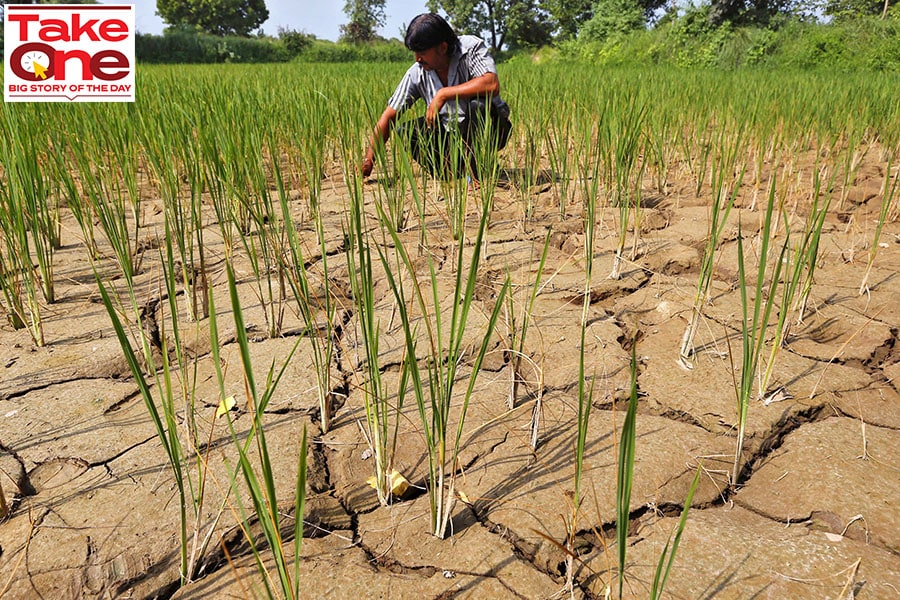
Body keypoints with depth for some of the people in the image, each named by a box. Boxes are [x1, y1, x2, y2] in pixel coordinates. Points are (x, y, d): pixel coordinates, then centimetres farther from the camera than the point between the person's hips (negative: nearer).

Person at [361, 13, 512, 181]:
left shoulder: (472, 47, -17)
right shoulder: (417, 73, -8)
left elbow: (492, 85, -35)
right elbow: (389, 116, -7)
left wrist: (443, 94, -33)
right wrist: (369, 158, -16)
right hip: (451, 134, 4)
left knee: (479, 105, -36)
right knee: (406, 132, -14)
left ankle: (476, 172, -20)